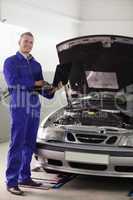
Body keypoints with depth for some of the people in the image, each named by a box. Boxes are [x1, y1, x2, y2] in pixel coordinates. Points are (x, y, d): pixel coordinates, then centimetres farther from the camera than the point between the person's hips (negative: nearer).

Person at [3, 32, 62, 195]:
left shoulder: (36, 65, 20)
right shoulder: (11, 62, 3)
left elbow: (40, 88, 18)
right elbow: (12, 81, -13)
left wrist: (51, 90, -4)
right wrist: (35, 83, -7)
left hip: (34, 107, 6)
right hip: (19, 106, -6)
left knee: (29, 144, 9)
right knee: (17, 144, -8)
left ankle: (25, 177, 19)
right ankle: (12, 181, -5)